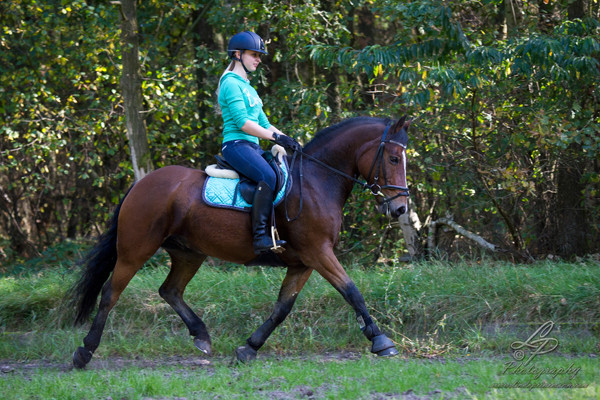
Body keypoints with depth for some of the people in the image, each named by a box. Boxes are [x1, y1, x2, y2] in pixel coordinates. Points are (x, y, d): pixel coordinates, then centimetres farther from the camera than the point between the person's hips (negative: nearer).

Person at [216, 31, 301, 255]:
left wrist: (288, 141, 9)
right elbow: (243, 123, -17)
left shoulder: (247, 87, 24)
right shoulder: (231, 84, -7)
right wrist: (276, 137, -19)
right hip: (236, 144, -10)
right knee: (268, 176, -32)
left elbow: (264, 124, 24)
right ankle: (260, 236, -37)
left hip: (252, 147, 10)